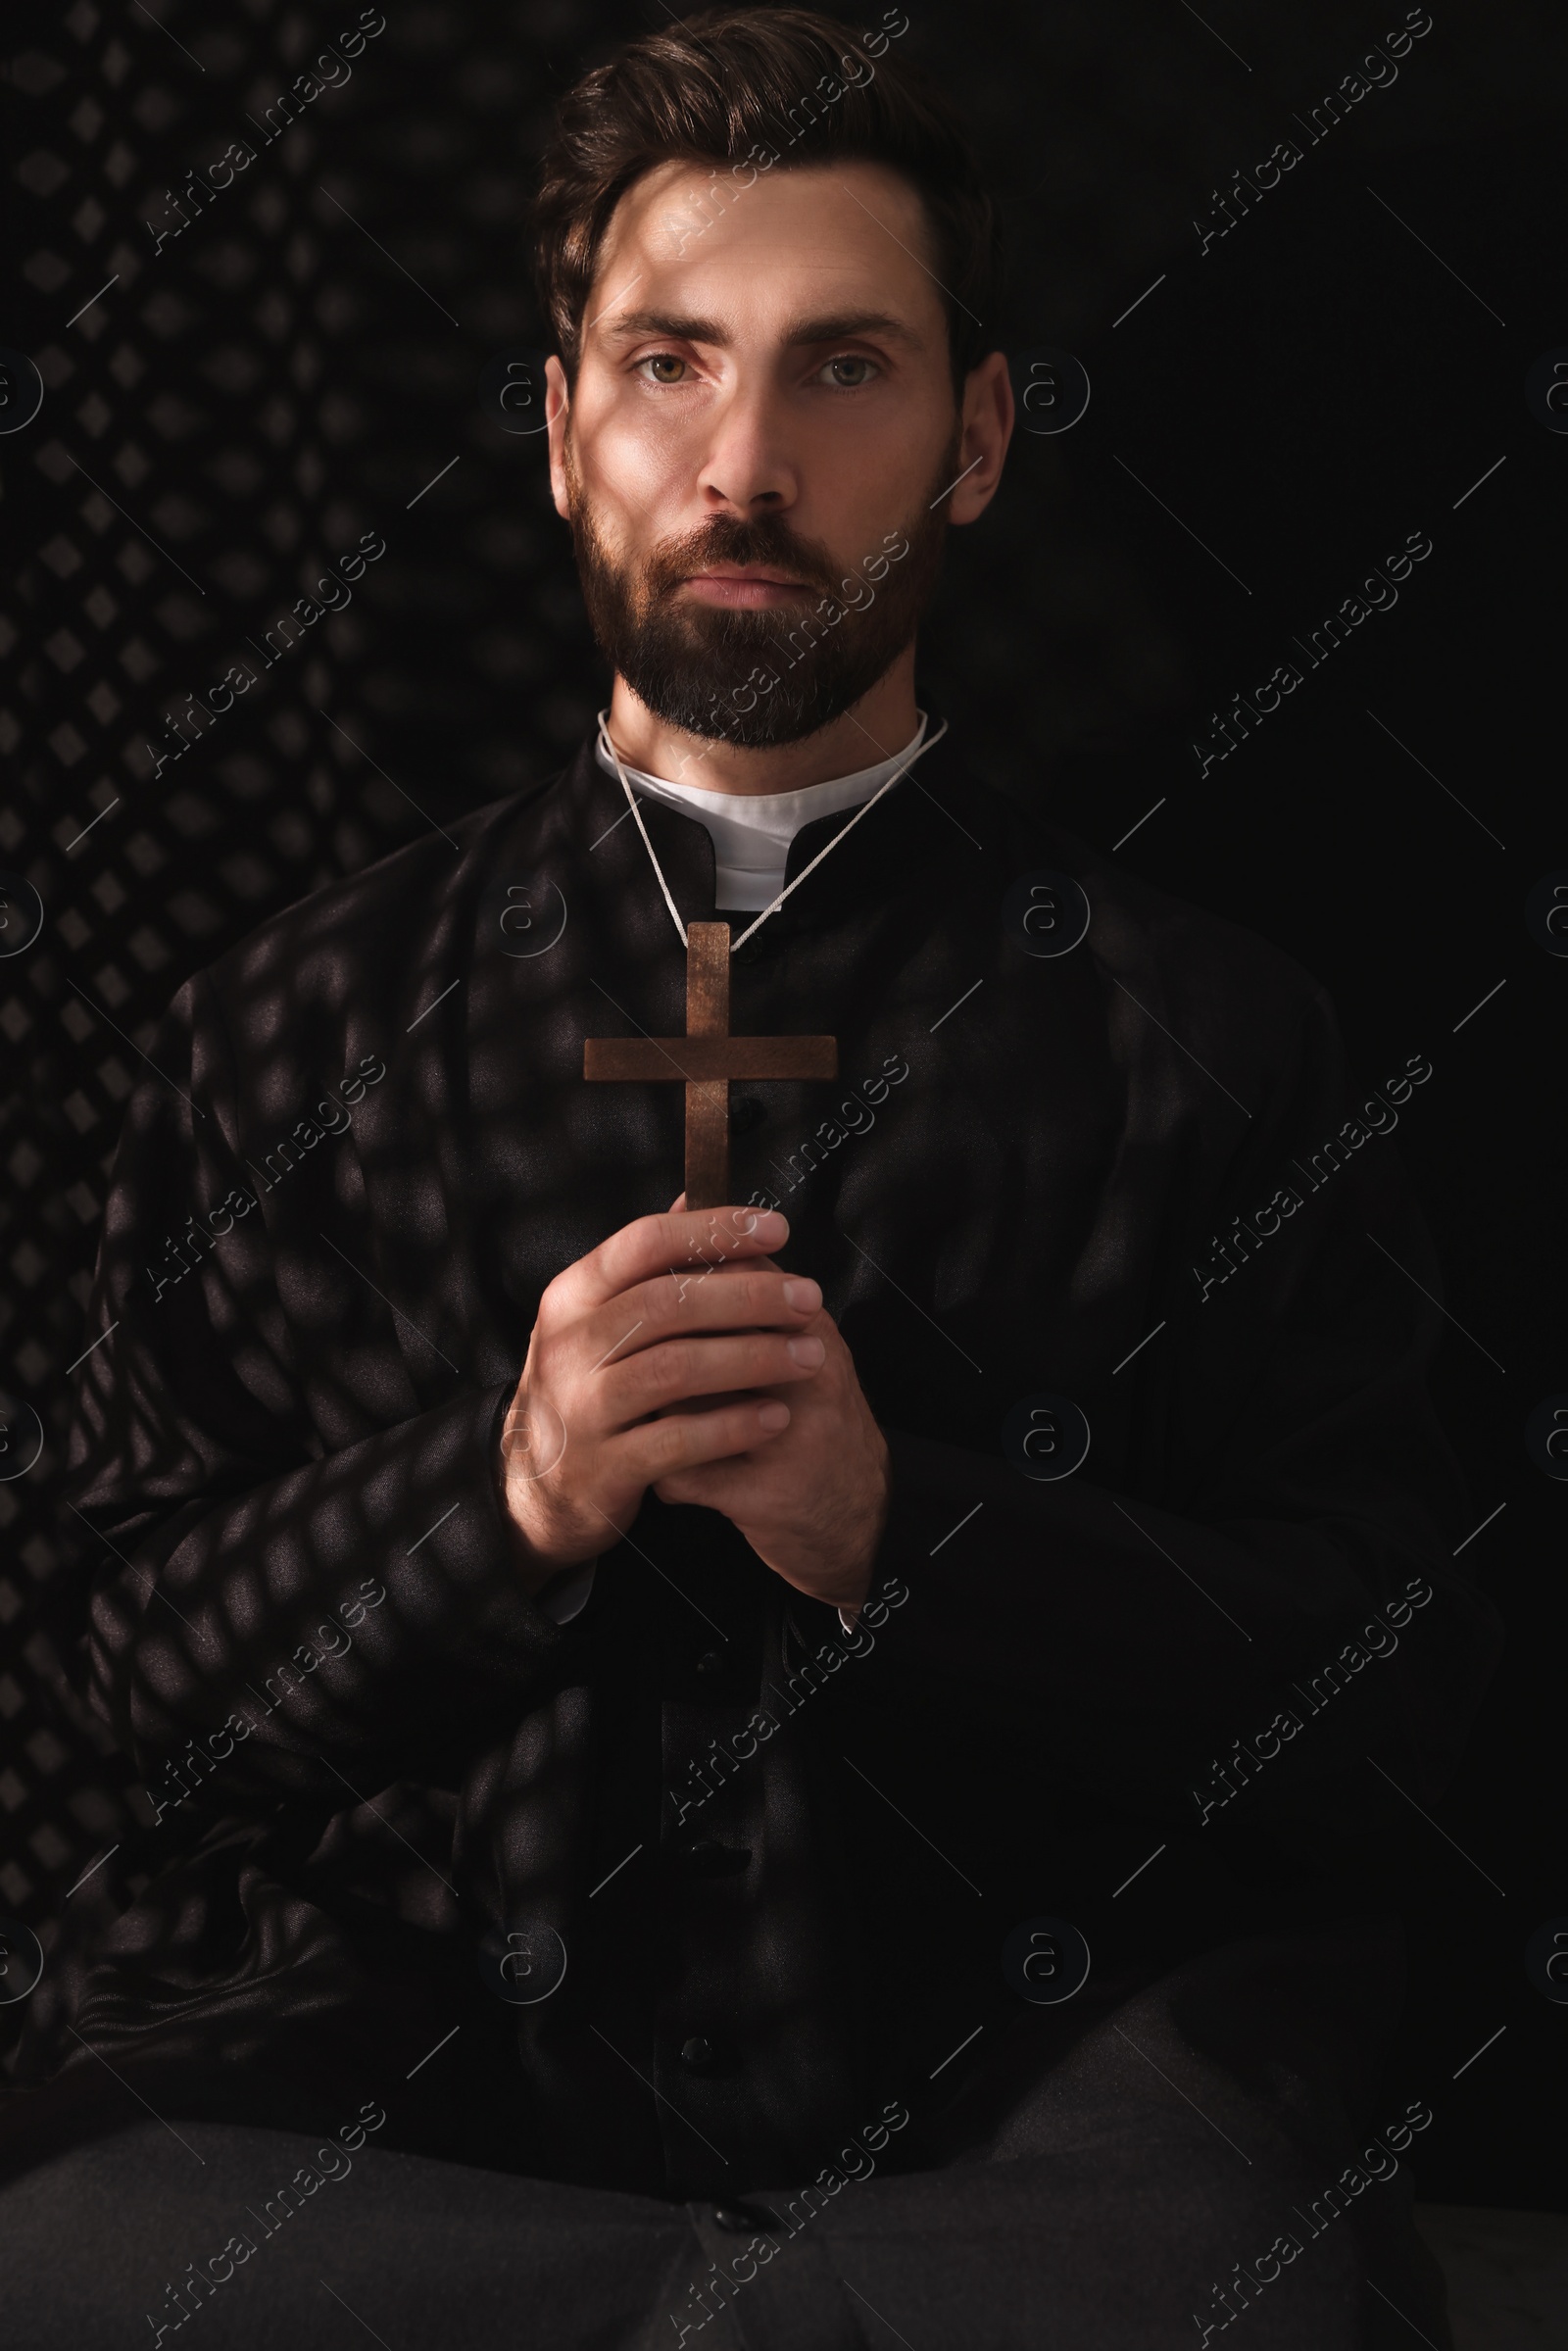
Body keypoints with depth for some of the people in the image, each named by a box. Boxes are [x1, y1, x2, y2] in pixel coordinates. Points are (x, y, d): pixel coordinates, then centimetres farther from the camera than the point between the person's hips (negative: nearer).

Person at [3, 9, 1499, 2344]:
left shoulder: (1200, 1029, 5)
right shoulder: (302, 1019, 10)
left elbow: (1393, 1691, 0)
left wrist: (898, 1524, -15)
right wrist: (504, 1492, -12)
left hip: (1006, 2057, -1)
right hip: (400, 2040, 2)